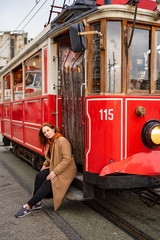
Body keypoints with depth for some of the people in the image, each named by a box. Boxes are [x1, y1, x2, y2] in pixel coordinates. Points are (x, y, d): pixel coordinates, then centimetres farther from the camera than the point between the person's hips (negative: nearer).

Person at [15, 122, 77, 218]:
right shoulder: (50, 142, 12)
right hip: (54, 168, 8)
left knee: (47, 183, -24)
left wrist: (55, 172, -24)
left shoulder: (62, 141, -17)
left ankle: (28, 206, -17)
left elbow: (67, 159, -24)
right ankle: (37, 203, -12)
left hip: (66, 171, -8)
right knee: (39, 176, -19)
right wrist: (45, 165, 6)